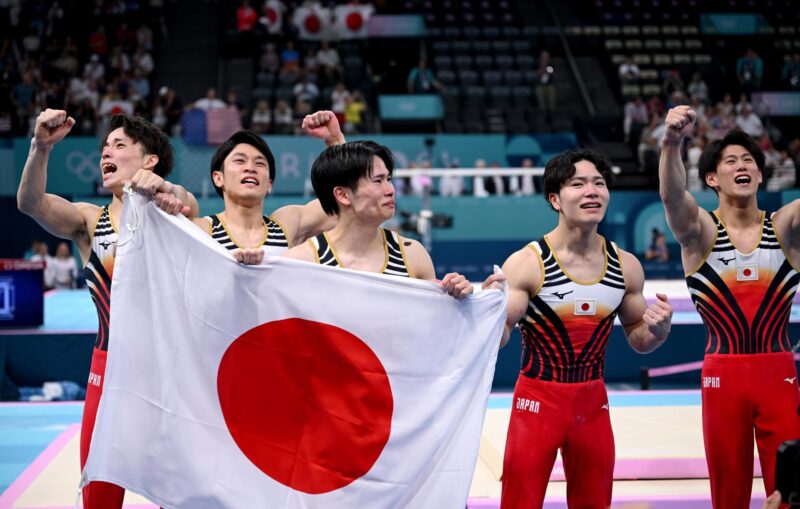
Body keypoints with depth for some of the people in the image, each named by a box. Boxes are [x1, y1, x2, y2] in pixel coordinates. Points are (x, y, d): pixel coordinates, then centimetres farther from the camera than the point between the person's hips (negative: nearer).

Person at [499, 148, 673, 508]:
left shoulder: (626, 266, -1)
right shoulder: (526, 263, -14)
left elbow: (637, 340, 11)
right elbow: (497, 340, -13)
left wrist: (658, 330, -11)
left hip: (593, 402, 4)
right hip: (538, 399, -4)